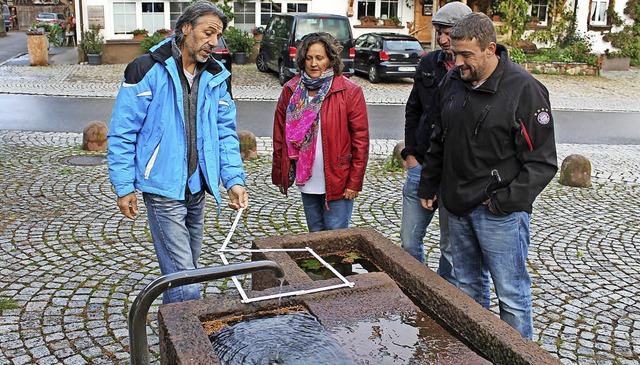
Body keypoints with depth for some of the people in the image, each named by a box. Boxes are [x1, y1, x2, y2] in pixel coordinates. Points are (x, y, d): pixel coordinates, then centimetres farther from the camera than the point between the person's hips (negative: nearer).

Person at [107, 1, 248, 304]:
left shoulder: (215, 78, 6)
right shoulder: (147, 70, -11)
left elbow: (226, 133, 6)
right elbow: (122, 132, -9)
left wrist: (234, 180, -7)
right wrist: (124, 187, -10)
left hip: (197, 189, 7)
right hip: (163, 191, -6)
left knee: (187, 268, 20)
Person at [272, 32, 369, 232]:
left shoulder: (350, 92, -7)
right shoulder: (291, 90, 4)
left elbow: (360, 139, -8)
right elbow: (279, 135, 8)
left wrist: (355, 182, -10)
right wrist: (279, 174, 6)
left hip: (338, 183, -4)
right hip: (306, 181, 4)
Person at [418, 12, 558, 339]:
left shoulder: (524, 89, -14)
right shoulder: (452, 82, 5)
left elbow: (542, 162, -13)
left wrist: (505, 201, -18)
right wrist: (428, 185, 18)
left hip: (499, 213, -6)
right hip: (458, 206, 7)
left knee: (511, 294, 2)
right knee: (468, 287, 18)